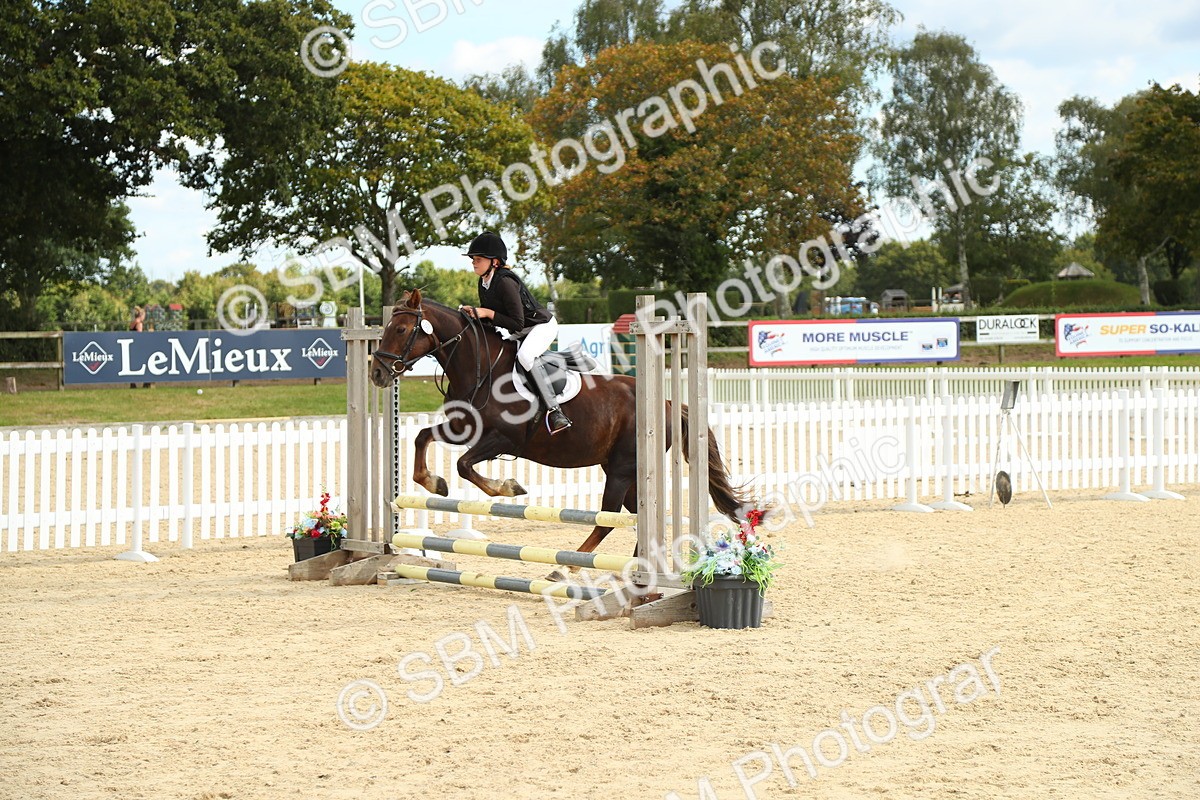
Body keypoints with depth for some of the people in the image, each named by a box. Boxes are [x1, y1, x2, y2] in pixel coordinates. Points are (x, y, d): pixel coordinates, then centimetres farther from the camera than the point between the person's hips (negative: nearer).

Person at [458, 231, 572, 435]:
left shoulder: (505, 282, -27)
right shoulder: (484, 283, 1)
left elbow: (517, 324, -28)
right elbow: (488, 314, 14)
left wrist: (487, 313, -29)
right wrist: (473, 311, -6)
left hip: (542, 326, -10)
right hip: (518, 333, 10)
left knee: (525, 355, -38)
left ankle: (553, 409, -37)